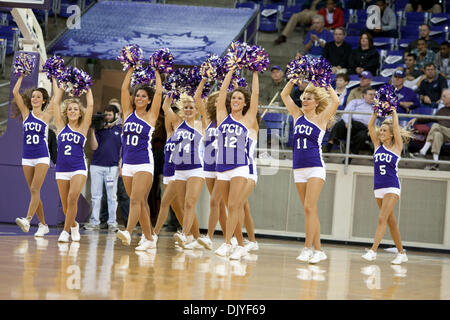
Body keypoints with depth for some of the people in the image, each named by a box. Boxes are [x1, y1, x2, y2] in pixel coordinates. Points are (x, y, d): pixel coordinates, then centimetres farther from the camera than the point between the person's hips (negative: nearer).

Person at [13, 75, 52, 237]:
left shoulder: (46, 115, 1)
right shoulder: (26, 113, 8)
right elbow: (15, 92, 3)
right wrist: (22, 76, 4)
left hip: (42, 157, -4)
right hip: (27, 157, 4)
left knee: (35, 189, -16)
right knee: (34, 192, 5)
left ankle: (27, 220, -29)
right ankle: (43, 225, 13)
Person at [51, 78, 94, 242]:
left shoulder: (82, 128, 3)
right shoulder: (61, 126, 7)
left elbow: (90, 105, -1)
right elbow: (55, 103, 6)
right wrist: (57, 83, 11)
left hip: (79, 168, -2)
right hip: (62, 168, 2)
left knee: (72, 198, -21)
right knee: (65, 205, 6)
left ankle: (66, 231, -16)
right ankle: (74, 225, 34)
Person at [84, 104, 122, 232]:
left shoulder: (120, 129, 6)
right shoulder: (99, 129, 9)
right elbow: (94, 147, 0)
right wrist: (92, 131, -7)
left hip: (112, 167, -2)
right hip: (96, 166, 2)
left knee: (112, 196, 1)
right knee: (95, 195, 2)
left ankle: (112, 222, 5)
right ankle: (95, 221, 6)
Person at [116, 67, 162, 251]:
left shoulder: (151, 116, 0)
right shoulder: (128, 113, 10)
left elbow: (159, 92, -4)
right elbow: (124, 88, 8)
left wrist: (156, 72, 5)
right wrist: (131, 70, 11)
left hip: (144, 163, -5)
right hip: (127, 163, 5)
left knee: (135, 199, -18)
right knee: (140, 202, 9)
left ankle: (128, 232, -32)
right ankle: (149, 239, 16)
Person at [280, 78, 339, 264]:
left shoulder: (321, 118, -1)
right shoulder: (297, 115, 12)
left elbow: (335, 101, -15)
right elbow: (284, 95, 17)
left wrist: (326, 86, -4)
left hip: (316, 167, -5)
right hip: (299, 168, 5)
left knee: (309, 207, -14)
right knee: (310, 210, 5)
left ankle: (308, 248, -17)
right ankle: (318, 250, 7)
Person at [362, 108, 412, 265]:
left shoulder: (397, 147, -1)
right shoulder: (378, 145, 11)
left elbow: (396, 128, -9)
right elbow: (371, 126, 6)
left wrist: (394, 113, 2)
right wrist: (376, 112, 4)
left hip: (392, 187, -5)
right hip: (378, 187, 5)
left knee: (382, 218, -16)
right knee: (391, 221, 9)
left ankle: (373, 251, -23)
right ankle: (401, 253, 15)